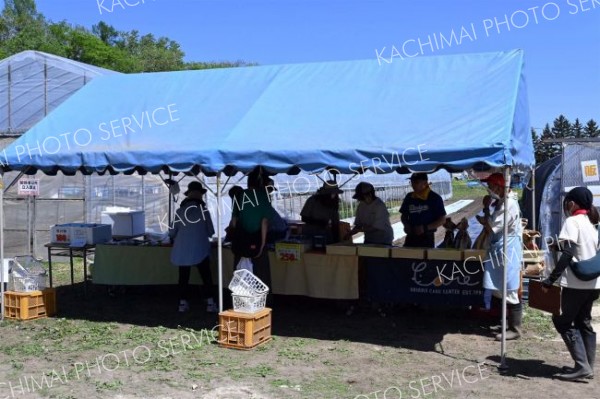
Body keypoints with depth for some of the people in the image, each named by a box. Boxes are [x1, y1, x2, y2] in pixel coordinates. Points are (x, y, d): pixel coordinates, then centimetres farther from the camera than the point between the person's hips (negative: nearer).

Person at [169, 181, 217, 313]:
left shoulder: (180, 210, -1)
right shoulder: (203, 209, -7)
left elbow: (172, 232, 5)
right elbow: (211, 231, 1)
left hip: (182, 250, 3)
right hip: (200, 249, -2)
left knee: (183, 277, 12)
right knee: (206, 276, 5)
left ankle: (183, 303, 14)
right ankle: (210, 303, 3)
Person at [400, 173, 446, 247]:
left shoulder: (435, 198, -6)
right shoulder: (409, 197, 7)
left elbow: (442, 220, -5)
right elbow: (404, 216, 19)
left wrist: (425, 228, -16)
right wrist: (406, 225, -3)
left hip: (427, 238, -4)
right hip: (410, 238, 4)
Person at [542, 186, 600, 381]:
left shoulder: (572, 221, -10)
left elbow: (567, 254, -20)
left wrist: (551, 279, -20)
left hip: (576, 282, -8)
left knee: (562, 321, 0)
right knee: (583, 322, 15)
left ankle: (582, 366, -7)